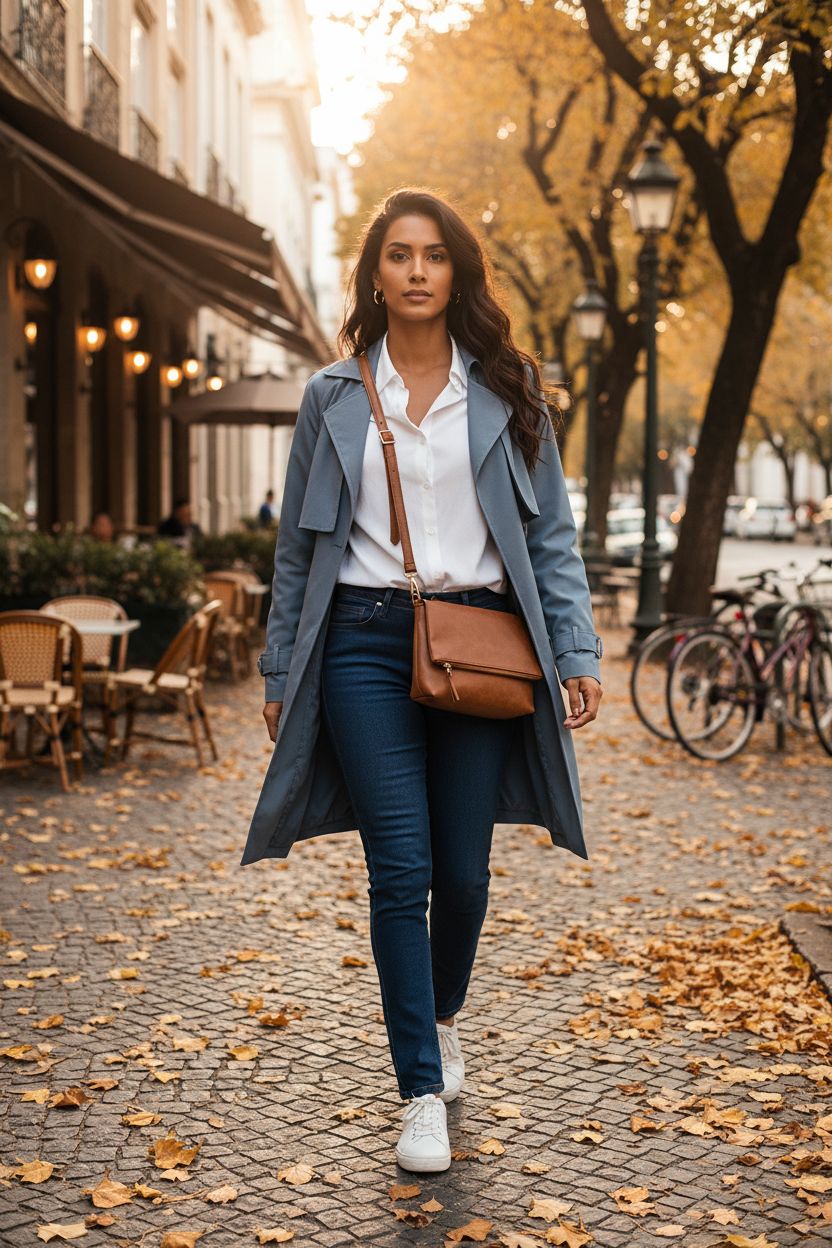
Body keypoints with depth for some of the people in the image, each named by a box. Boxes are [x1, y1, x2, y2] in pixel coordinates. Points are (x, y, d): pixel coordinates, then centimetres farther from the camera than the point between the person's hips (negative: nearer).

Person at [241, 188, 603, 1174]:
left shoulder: (507, 392, 8)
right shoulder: (333, 397, 8)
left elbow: (551, 535, 7)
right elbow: (298, 545, 11)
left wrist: (576, 652, -2)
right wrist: (279, 672, 9)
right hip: (366, 642, -1)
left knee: (464, 869, 7)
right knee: (401, 870, -5)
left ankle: (443, 1019, 37)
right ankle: (421, 1093, 5)